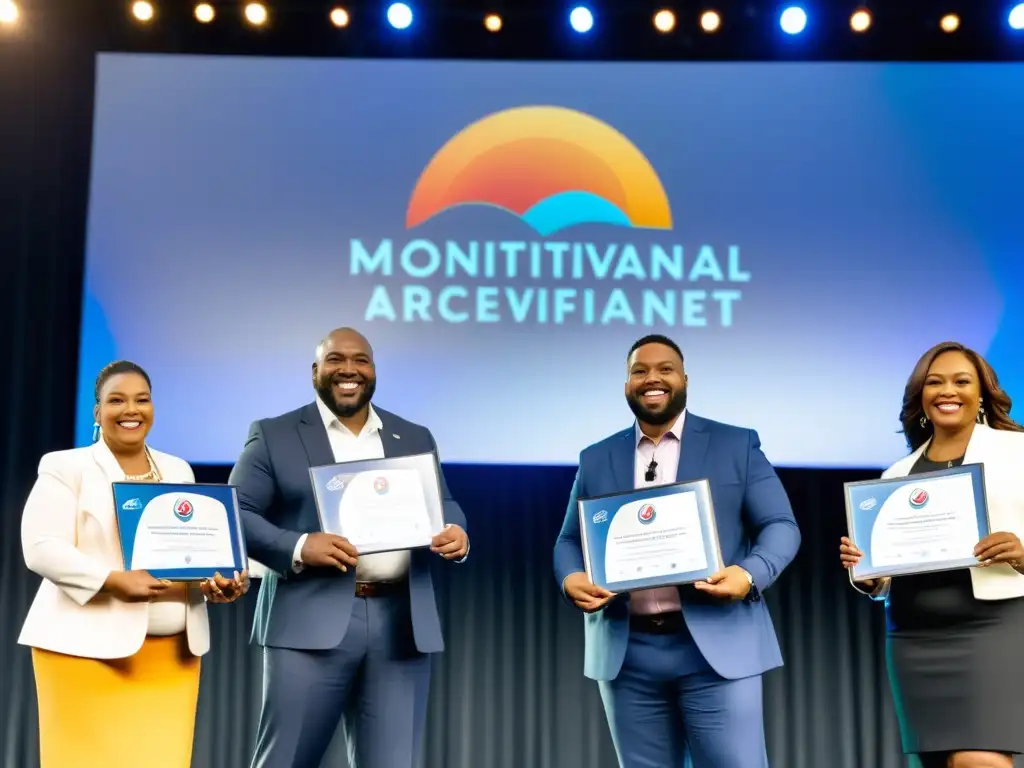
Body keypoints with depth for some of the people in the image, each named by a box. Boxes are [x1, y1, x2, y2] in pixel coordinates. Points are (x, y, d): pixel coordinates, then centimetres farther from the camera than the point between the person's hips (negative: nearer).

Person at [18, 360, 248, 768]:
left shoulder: (179, 471, 18)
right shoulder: (66, 467, 1)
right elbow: (42, 549, -10)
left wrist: (220, 578, -6)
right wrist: (114, 581, -21)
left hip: (172, 650, 5)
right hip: (88, 646, -4)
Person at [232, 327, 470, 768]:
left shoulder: (415, 439, 17)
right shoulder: (273, 435, 6)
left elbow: (443, 508, 16)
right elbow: (236, 514, 0)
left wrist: (456, 533, -8)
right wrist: (299, 547, -17)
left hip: (402, 625, 3)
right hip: (310, 621, -3)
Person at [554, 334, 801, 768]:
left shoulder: (737, 445, 5)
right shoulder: (597, 459, 13)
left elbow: (781, 526, 1)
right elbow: (570, 540, 14)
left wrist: (749, 575, -18)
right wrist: (571, 579, -9)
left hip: (718, 645, -3)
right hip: (627, 652, 3)